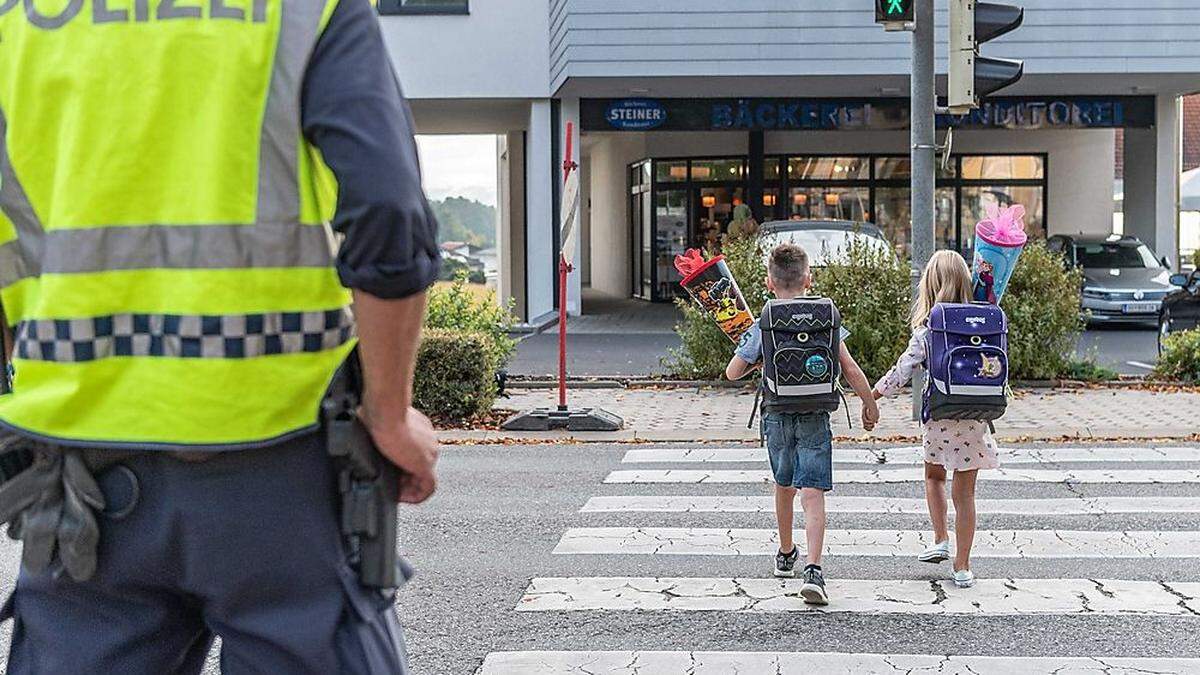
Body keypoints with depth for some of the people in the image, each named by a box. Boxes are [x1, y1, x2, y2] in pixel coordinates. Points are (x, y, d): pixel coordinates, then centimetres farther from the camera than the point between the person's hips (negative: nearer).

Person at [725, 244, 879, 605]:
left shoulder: (762, 326, -3)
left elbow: (733, 372, -1)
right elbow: (850, 368, -5)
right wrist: (870, 404, 7)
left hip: (777, 416, 2)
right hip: (814, 416, -2)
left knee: (784, 486, 22)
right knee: (812, 494, -7)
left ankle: (786, 555, 40)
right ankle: (812, 568, -23)